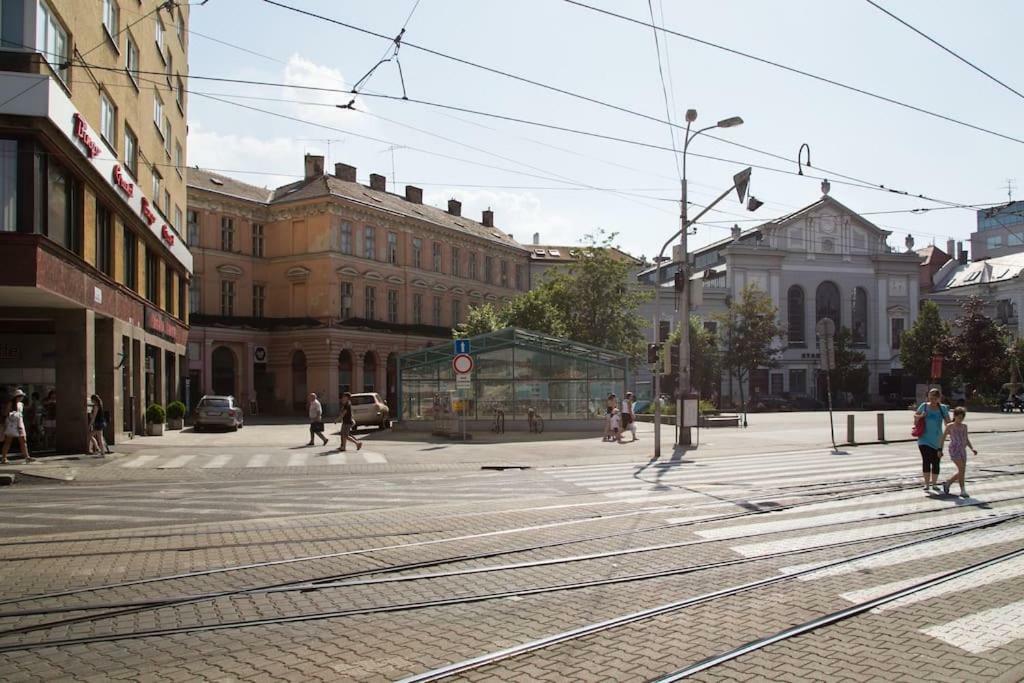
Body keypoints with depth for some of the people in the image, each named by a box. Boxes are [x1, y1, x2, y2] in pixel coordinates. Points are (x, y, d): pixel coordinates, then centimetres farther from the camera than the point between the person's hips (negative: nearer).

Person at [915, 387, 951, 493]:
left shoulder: (943, 408, 0)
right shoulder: (924, 406, 0)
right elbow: (915, 416, 13)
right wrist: (921, 416, -8)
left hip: (937, 441, 1)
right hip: (924, 439, -1)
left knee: (936, 462, 6)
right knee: (926, 460, -9)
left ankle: (934, 483, 19)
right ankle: (926, 484, -4)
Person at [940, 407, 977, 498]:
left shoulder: (964, 426, 12)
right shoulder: (950, 427, -2)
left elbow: (967, 440, 16)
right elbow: (943, 438, 3)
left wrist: (972, 448, 3)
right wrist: (940, 450, 0)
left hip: (963, 450, 6)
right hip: (954, 450, -6)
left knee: (962, 471, 5)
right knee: (961, 469, -16)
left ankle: (947, 483, 25)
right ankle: (963, 490, -11)